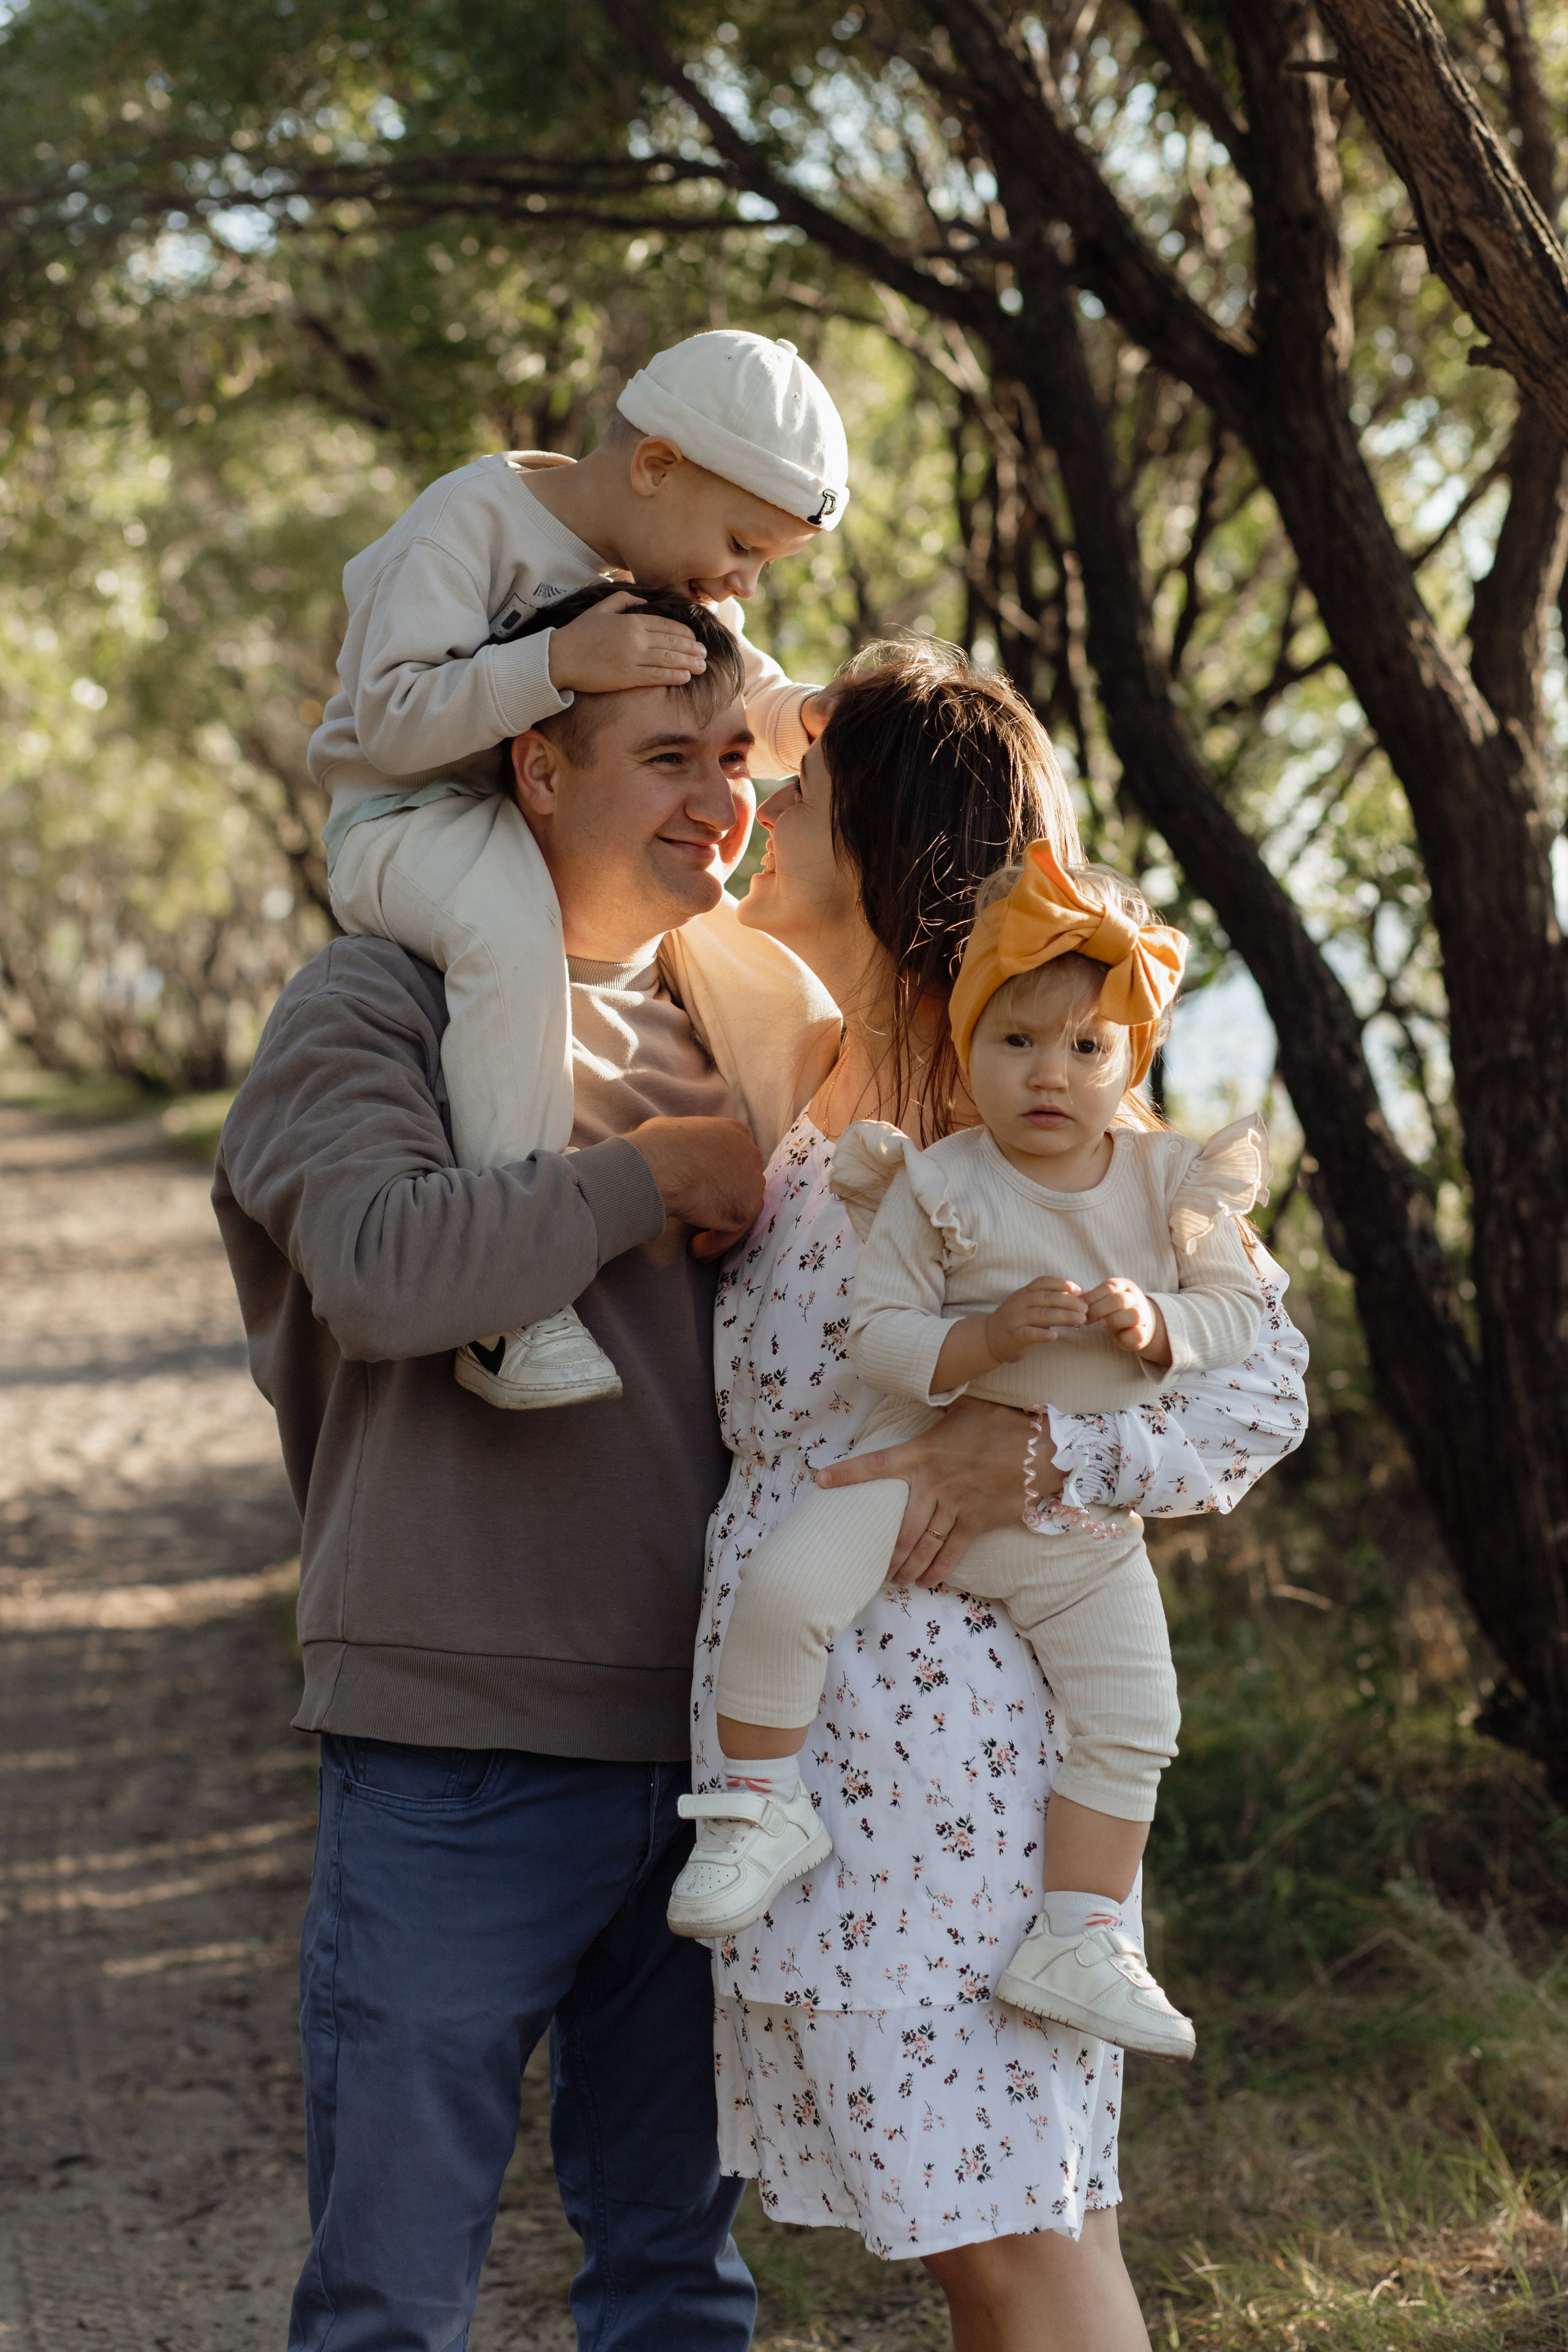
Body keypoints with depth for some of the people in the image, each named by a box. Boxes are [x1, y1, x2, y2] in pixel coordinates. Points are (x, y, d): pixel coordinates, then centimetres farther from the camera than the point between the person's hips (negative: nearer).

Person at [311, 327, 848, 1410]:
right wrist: (559, 663, -38)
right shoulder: (471, 522, -19)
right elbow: (391, 721, -27)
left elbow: (746, 710, 15)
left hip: (568, 831, 9)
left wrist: (798, 718, -9)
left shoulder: (671, 567, 7)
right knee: (512, 936, -38)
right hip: (412, 821, -9)